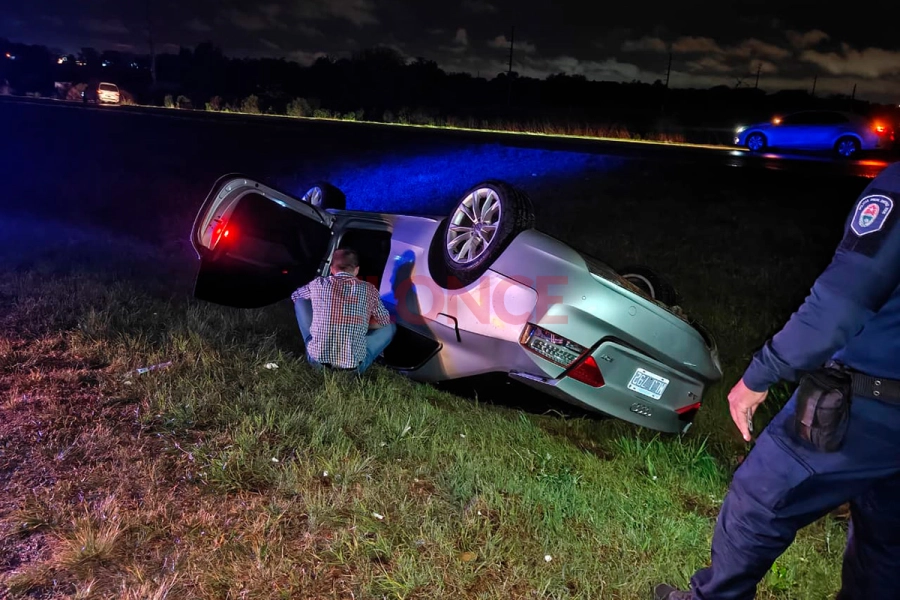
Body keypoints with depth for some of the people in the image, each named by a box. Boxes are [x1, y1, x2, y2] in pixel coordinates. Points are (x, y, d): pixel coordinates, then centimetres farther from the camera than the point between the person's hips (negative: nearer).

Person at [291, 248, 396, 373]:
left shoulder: (318, 284, 2)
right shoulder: (368, 289, 1)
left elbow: (295, 295, 25)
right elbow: (384, 321, 15)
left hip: (317, 359, 1)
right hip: (354, 365, 0)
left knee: (300, 301, 20)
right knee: (390, 326, 22)